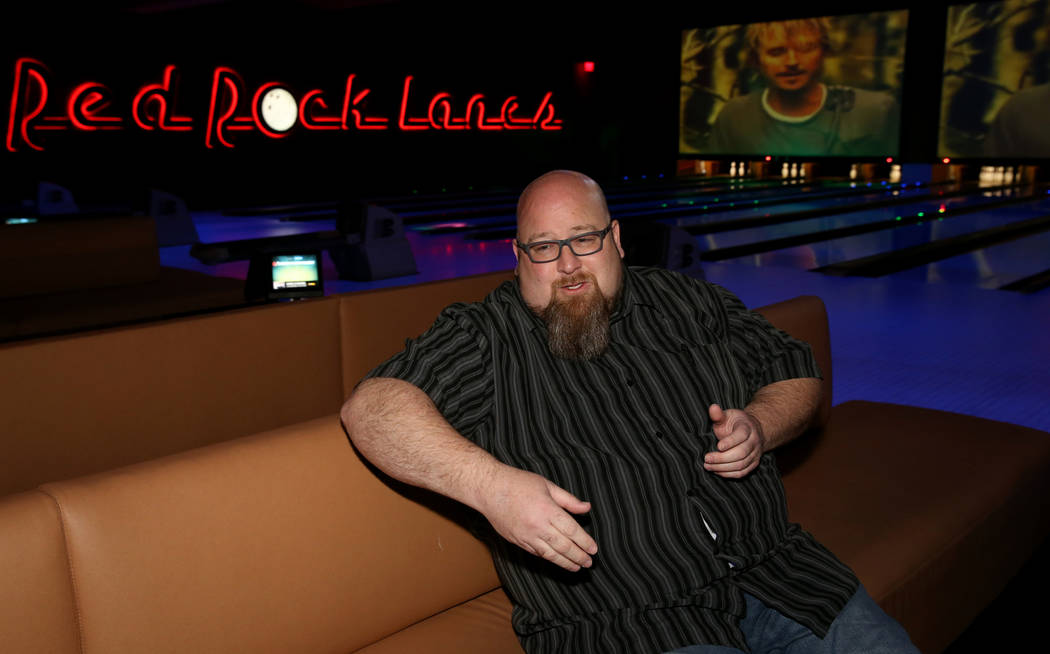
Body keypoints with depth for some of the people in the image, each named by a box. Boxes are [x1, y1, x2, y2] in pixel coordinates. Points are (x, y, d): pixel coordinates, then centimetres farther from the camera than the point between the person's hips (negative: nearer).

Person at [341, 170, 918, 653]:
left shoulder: (688, 302, 14)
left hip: (774, 569, 5)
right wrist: (490, 484, -30)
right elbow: (371, 405, -15)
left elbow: (798, 374, 22)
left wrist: (759, 426, -2)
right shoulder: (486, 339, 0)